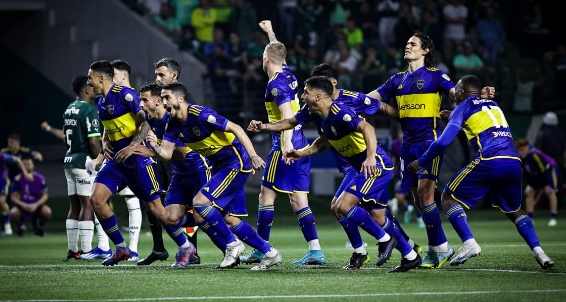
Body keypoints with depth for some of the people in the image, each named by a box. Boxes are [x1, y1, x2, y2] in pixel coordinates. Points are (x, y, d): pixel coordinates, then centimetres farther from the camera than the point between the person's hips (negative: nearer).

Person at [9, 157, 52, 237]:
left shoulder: (40, 178, -6)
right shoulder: (18, 179, -9)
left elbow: (45, 195, -2)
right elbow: (13, 197, -6)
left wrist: (36, 205, -20)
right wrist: (22, 205, -24)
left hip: (36, 206, 1)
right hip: (23, 206, -1)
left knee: (47, 211, -31)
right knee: (13, 212, -34)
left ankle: (39, 226, 5)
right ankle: (20, 226, 4)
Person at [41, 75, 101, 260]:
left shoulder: (69, 110, 12)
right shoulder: (89, 110, -14)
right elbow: (93, 142, -18)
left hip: (70, 160, 8)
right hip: (85, 161, -8)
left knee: (75, 206, 11)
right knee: (87, 205, -7)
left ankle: (72, 249, 13)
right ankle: (86, 251, -10)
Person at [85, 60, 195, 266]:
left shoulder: (125, 94, -16)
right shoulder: (100, 102, 10)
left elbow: (146, 122, -18)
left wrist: (132, 147, -26)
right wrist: (105, 143, 4)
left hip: (137, 160, -8)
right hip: (116, 160, 8)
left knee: (155, 208, -4)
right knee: (96, 199, -8)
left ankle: (185, 247, 13)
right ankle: (121, 249, 4)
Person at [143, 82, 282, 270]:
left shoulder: (200, 114, -21)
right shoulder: (174, 125, 3)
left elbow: (236, 129, -22)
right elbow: (166, 154, 1)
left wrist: (253, 156, -29)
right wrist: (155, 146, -21)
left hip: (236, 163, -9)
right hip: (221, 166, 9)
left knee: (200, 202, -17)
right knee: (230, 219, 8)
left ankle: (232, 244, -3)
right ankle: (269, 252, 17)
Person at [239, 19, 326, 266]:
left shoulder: (276, 84, -12)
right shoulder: (288, 75, 12)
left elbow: (288, 114, -24)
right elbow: (279, 52, 35)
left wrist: (286, 143, -34)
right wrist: (270, 32, 49)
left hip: (284, 146, -8)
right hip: (300, 143, 8)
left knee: (267, 195, 0)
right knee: (298, 199, 5)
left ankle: (261, 250, 3)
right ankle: (315, 250, -4)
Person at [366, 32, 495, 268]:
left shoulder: (435, 75, -1)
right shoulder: (398, 79, 15)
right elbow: (370, 98, 18)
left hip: (429, 141, -6)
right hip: (408, 144, 6)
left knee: (424, 194, -15)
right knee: (418, 198, 5)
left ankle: (438, 248, -7)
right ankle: (439, 247, 13)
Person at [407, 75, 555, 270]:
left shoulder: (464, 108, 9)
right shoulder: (493, 105, 26)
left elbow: (444, 142, 0)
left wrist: (421, 162, 12)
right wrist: (451, 117, 46)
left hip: (489, 162, -6)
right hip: (514, 163, 6)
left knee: (449, 198, 9)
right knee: (514, 210, 25)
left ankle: (469, 243, -11)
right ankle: (538, 252, 6)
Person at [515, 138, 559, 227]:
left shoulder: (535, 155, -37)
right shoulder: (521, 158, -16)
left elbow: (544, 169, -30)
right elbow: (526, 172, -3)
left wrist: (546, 185, -26)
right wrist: (530, 185, -6)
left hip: (549, 169, -7)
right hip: (536, 174, 7)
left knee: (550, 192, -20)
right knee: (529, 192, -1)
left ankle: (553, 218, -19)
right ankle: (529, 218, 3)